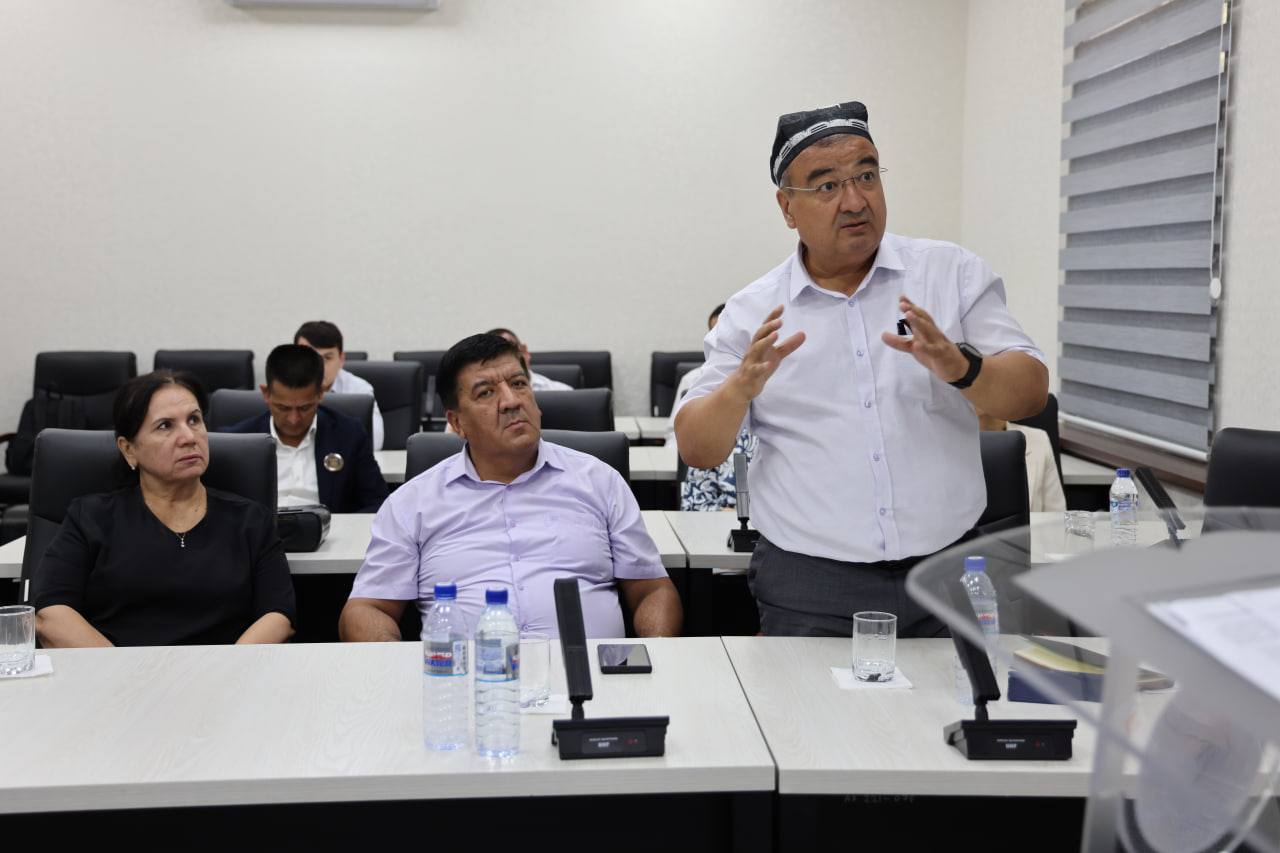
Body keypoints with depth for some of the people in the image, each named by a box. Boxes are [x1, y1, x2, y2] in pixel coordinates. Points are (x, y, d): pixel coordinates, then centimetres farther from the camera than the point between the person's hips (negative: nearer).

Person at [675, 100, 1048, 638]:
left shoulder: (952, 272, 5)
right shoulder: (754, 313, 4)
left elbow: (1030, 395, -1)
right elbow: (697, 450, 1)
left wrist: (959, 366, -22)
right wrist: (743, 385, -18)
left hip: (945, 570, 1)